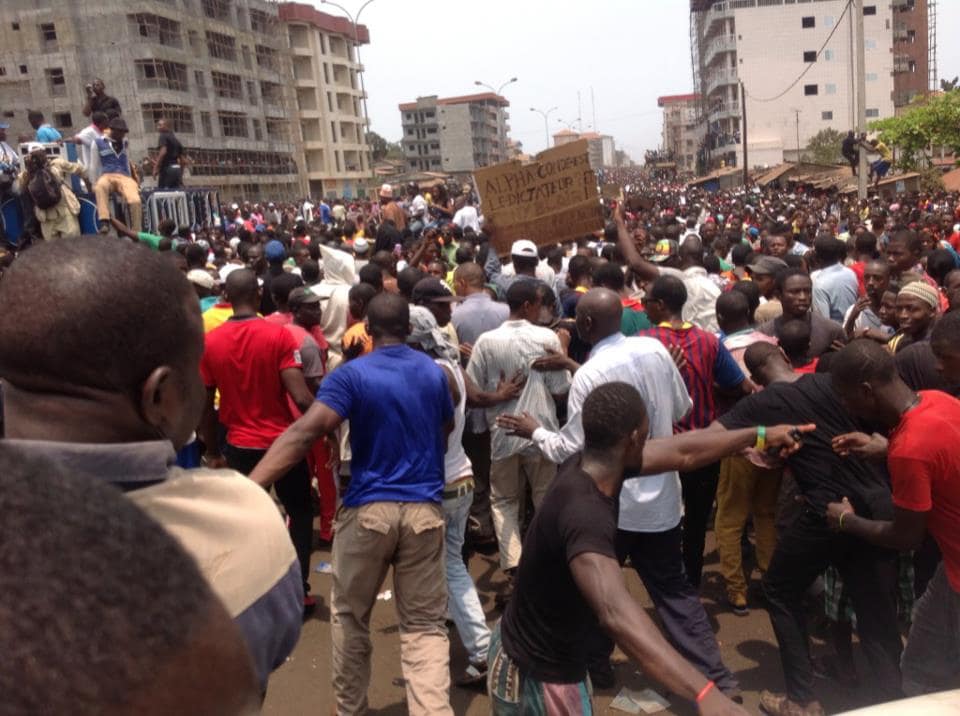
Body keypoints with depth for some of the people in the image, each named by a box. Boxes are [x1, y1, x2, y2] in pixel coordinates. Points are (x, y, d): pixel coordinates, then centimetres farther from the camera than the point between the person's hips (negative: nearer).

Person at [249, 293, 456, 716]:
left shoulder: (351, 375, -8)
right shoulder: (435, 372, 6)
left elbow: (305, 432, -22)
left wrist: (250, 484, -29)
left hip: (368, 509, -2)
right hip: (425, 509, 3)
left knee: (350, 616, 18)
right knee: (424, 625, 9)